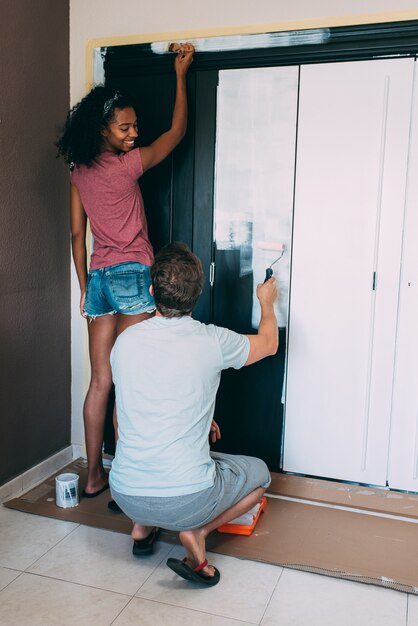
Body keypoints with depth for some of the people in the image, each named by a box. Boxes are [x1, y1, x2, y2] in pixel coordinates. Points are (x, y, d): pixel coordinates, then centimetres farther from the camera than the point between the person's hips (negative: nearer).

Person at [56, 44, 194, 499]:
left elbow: (77, 234, 11)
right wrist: (180, 74, 13)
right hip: (132, 274, -7)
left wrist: (84, 288, 18)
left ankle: (94, 475, 20)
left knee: (101, 382, 11)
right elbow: (177, 131, 2)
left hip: (98, 277, 7)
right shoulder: (127, 165, -10)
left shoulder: (79, 170, 8)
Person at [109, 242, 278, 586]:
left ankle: (143, 526, 20)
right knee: (259, 473, 23)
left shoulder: (125, 341, 0)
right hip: (186, 500, -4)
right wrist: (267, 302, 31)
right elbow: (269, 343, 11)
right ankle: (197, 531, 2)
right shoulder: (212, 341, -11)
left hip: (126, 496, 5)